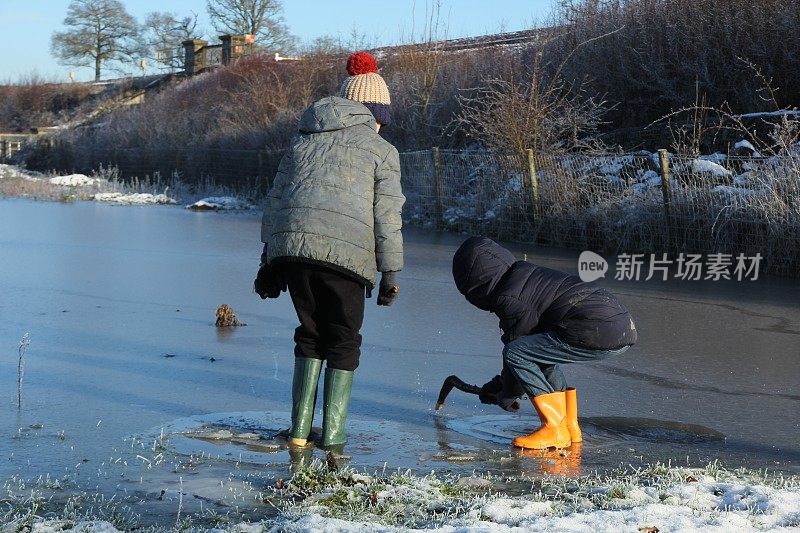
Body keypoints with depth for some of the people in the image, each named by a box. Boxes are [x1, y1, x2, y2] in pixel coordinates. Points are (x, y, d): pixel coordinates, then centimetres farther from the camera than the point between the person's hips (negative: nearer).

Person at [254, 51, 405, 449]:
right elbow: (387, 217, 1)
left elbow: (275, 202, 22)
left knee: (311, 335, 19)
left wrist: (269, 260, 25)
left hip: (290, 248, 4)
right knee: (344, 341, 11)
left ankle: (299, 429, 15)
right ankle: (332, 434, 8)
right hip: (344, 252, -4)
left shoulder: (303, 140, 24)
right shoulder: (381, 151, 9)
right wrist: (390, 272, 4)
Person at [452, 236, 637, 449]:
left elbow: (515, 346, 2)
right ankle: (569, 427, 22)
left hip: (601, 335, -10)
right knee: (540, 350, 27)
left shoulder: (509, 298, -8)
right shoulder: (527, 273, 20)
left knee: (514, 352, -6)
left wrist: (505, 395, 19)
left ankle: (554, 430, -4)